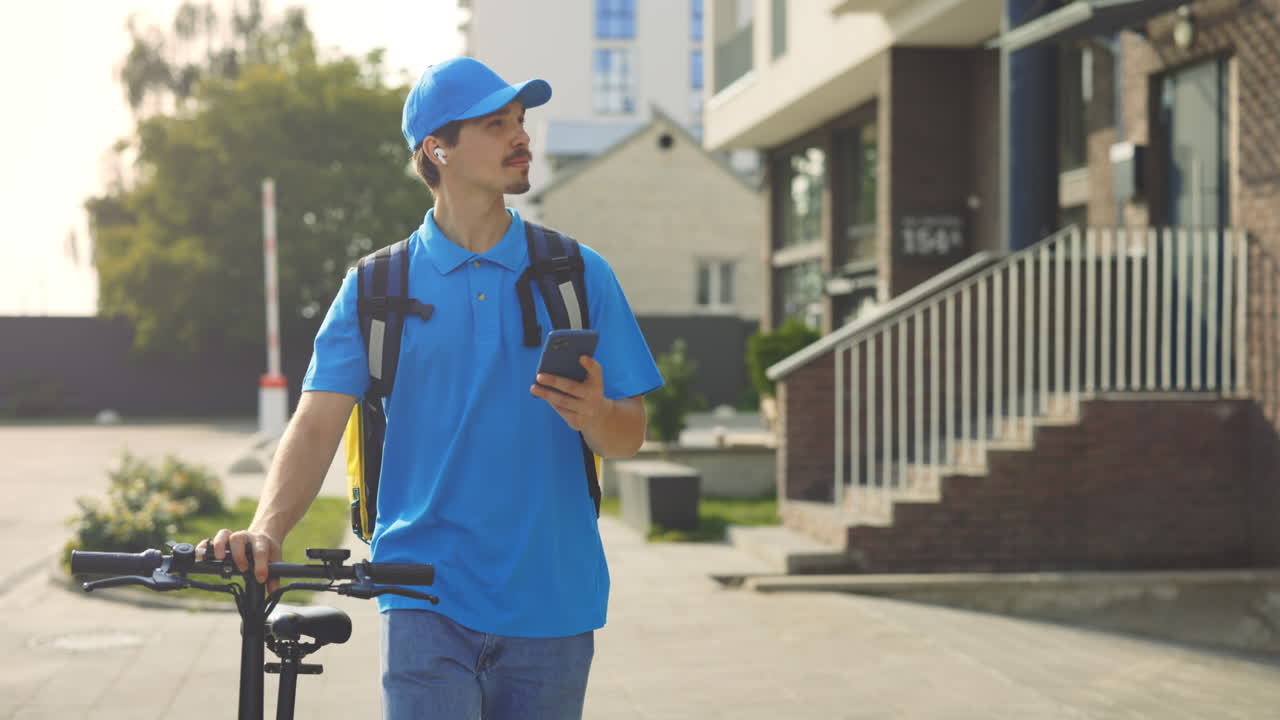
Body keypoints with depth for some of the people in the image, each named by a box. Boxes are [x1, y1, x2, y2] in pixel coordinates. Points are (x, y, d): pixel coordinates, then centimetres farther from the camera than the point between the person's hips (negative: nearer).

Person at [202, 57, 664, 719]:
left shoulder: (579, 274, 6)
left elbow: (630, 436, 6)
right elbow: (318, 422, -3)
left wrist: (592, 416, -18)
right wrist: (265, 531, -19)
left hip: (553, 597, 2)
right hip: (427, 600, -1)